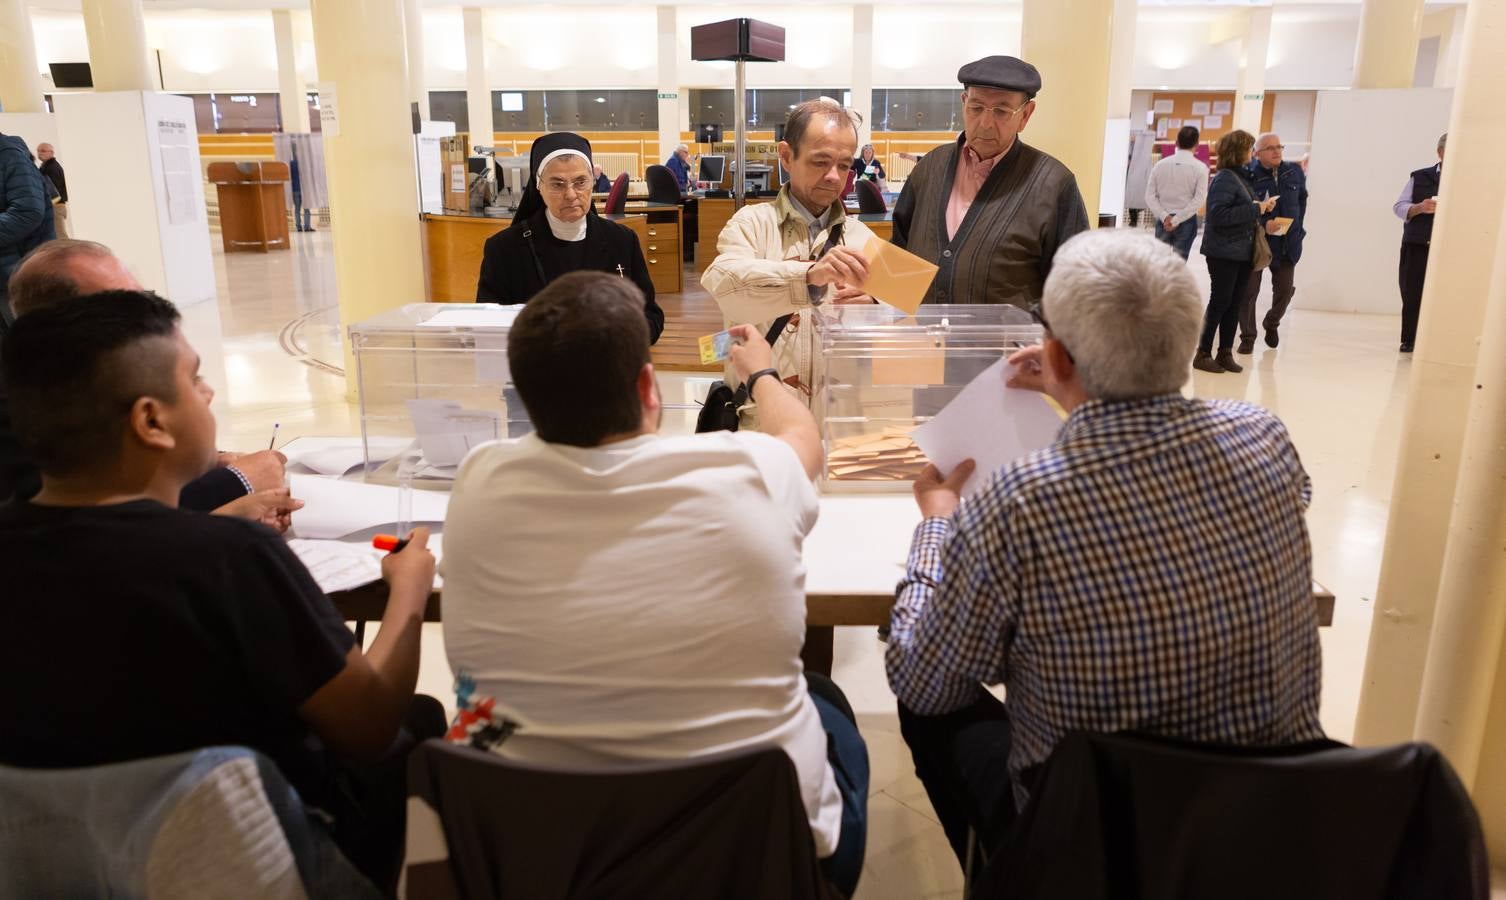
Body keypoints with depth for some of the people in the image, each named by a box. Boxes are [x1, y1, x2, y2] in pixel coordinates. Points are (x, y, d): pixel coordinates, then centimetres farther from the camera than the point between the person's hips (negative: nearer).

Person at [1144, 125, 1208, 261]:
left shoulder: (1160, 165, 1)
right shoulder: (1200, 168, -7)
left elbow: (1150, 196, -2)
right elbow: (1199, 199, -14)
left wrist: (1164, 216, -7)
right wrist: (1177, 220, -13)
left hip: (1163, 220, 2)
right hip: (1187, 221, -2)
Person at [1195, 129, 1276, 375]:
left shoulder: (1241, 177, 13)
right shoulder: (1224, 179, -13)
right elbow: (1218, 215, -24)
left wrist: (1262, 208, 1)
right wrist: (1256, 209, -20)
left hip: (1242, 252, 8)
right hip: (1224, 252, -8)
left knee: (1235, 303, 10)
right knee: (1220, 302, -3)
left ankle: (1225, 353, 18)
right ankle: (1203, 354, 6)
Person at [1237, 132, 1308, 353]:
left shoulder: (1295, 172, 3)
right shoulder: (1249, 176, -16)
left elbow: (1302, 198, 19)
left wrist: (1297, 226, 14)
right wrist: (1263, 224, -25)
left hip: (1288, 242, 5)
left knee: (1285, 289, 10)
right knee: (1249, 290, 1)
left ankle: (1272, 323, 37)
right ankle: (1247, 337, 15)